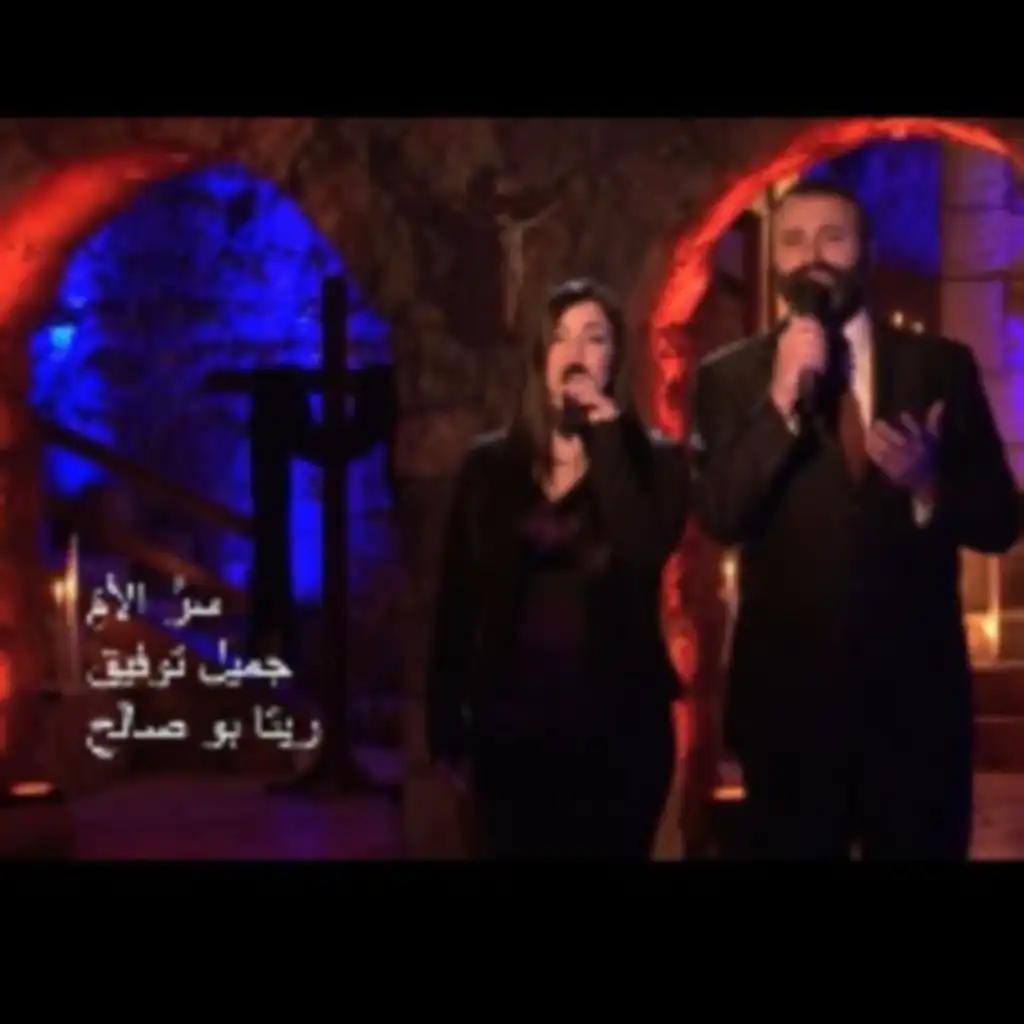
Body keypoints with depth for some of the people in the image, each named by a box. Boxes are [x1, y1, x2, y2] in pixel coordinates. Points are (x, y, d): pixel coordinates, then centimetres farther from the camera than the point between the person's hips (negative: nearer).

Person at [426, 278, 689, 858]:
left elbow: (646, 555, -19)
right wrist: (446, 722, 3)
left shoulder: (655, 458, 0)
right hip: (511, 720, 2)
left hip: (619, 720, -1)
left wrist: (605, 440, -16)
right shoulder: (490, 463, 5)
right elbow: (457, 596, 5)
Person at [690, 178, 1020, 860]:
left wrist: (928, 481, -17)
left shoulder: (941, 366, 4)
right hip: (787, 694, -1)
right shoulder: (731, 375, 1)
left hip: (917, 690, 1)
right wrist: (783, 399, -19)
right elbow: (720, 517, -11)